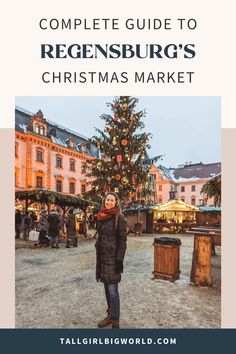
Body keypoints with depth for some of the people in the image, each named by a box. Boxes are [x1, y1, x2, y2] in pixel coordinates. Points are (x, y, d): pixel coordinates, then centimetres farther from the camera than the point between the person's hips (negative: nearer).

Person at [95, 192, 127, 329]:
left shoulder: (119, 218, -11)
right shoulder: (102, 217, 9)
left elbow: (122, 240, -13)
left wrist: (119, 260, -17)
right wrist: (98, 256, 17)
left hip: (112, 257, -7)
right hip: (102, 257, 7)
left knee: (112, 290, -2)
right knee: (107, 288, 16)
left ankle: (115, 322, 12)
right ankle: (110, 315, 31)